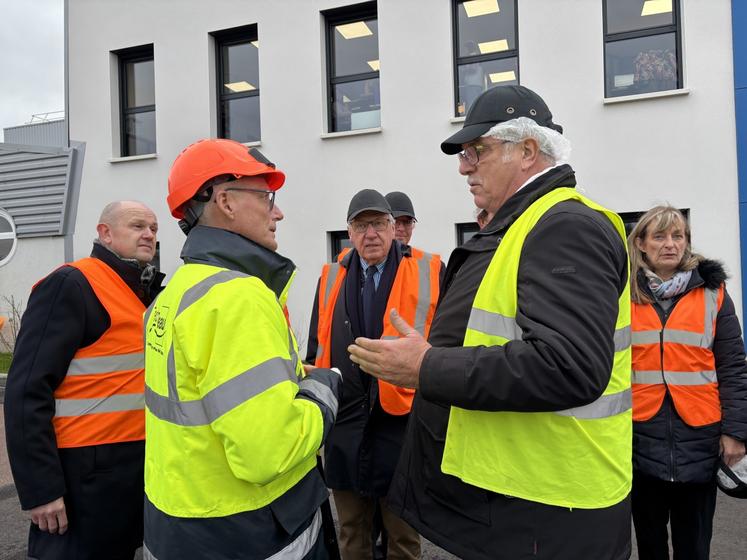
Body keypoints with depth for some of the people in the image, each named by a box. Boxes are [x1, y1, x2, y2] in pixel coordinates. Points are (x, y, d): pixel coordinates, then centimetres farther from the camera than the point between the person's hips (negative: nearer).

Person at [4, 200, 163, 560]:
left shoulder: (148, 291, 12)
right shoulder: (70, 285, -13)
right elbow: (27, 392, -17)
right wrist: (40, 488, -19)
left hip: (139, 463, 8)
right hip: (87, 470, -8)